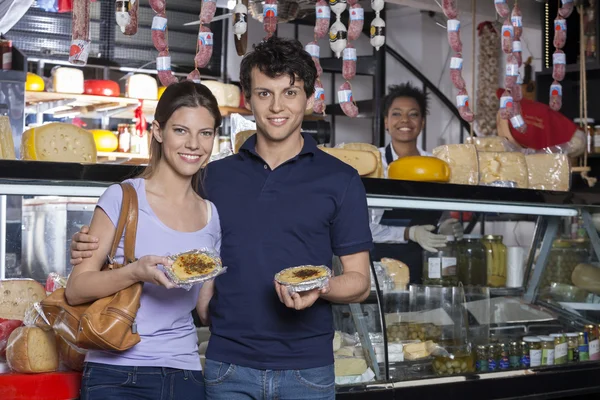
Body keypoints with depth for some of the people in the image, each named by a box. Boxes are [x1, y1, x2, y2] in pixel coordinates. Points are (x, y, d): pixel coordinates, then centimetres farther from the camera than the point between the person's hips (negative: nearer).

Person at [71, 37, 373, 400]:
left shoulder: (340, 179, 2)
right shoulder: (216, 177, 9)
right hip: (229, 368, 2)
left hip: (306, 369, -2)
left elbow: (359, 281, 2)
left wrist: (318, 288, -19)